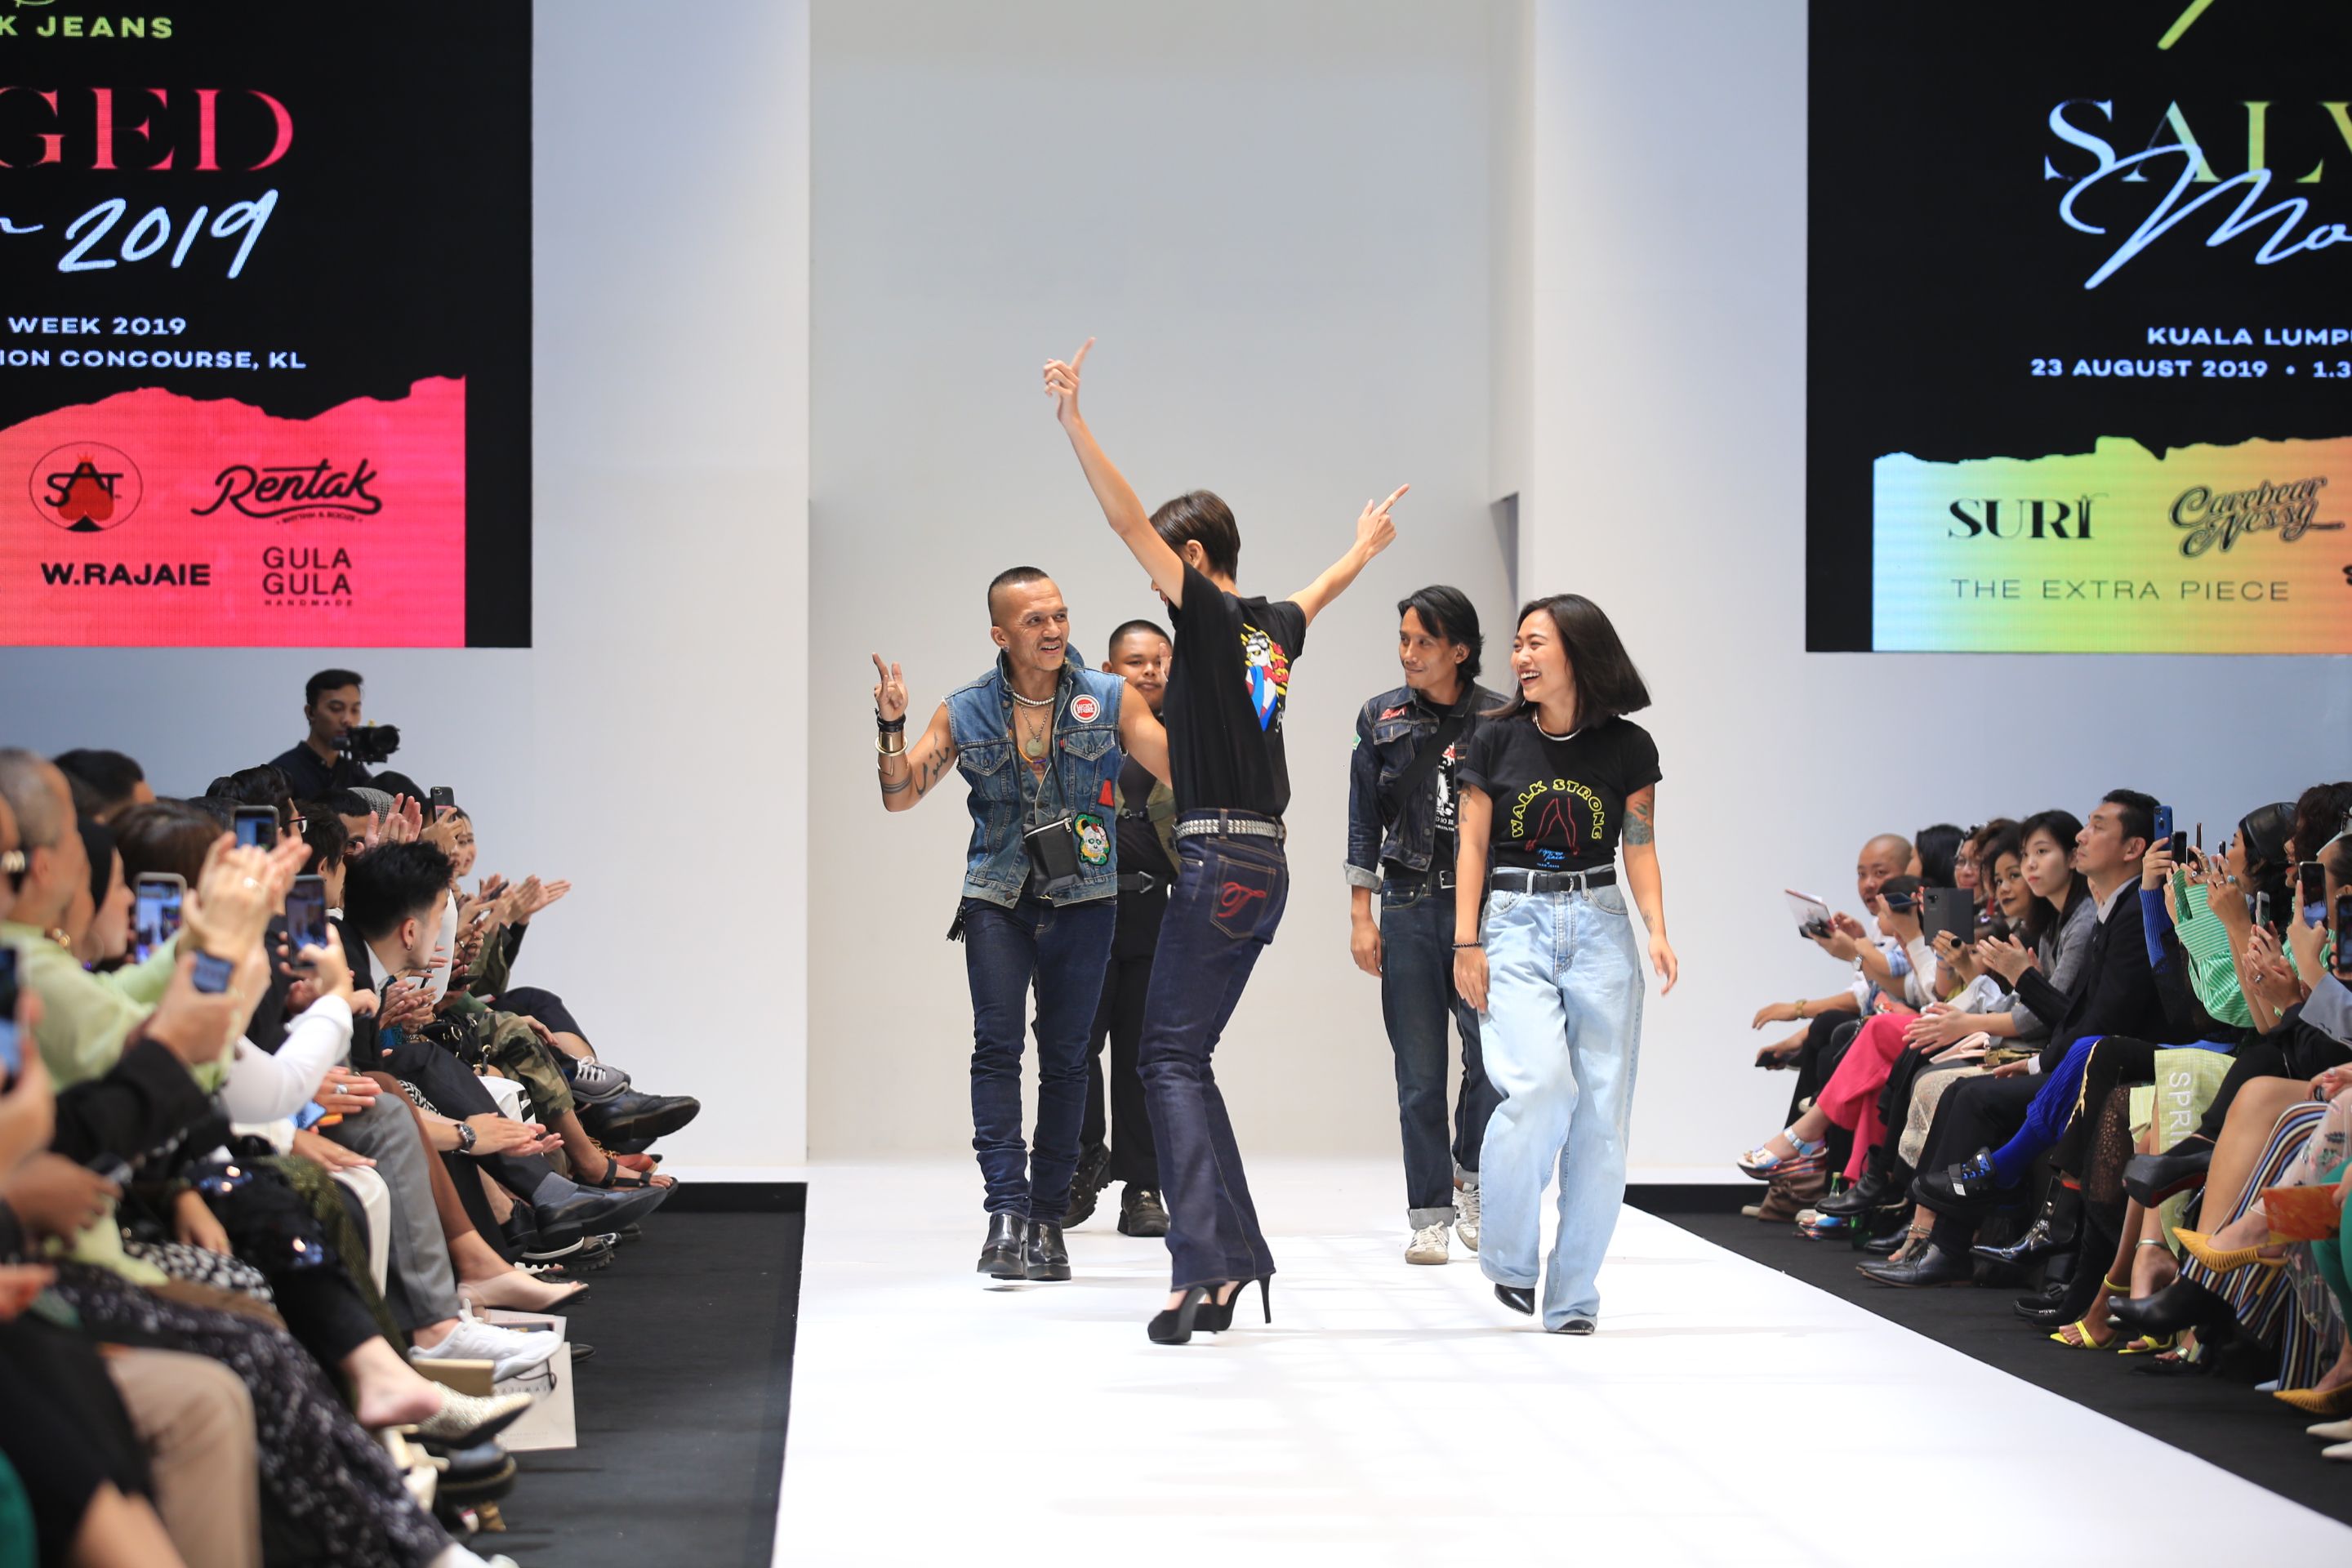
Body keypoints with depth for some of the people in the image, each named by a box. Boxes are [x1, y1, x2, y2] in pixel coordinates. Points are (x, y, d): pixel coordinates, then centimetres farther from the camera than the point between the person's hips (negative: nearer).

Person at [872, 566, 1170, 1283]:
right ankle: (1007, 1211, -17)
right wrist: (890, 727, -12)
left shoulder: (1108, 701, 2)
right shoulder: (965, 712, 4)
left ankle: (1047, 1216, 10)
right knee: (997, 1046, -14)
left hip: (1081, 901, 0)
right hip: (997, 898, 0)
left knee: (1065, 1057, 2)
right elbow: (900, 796, 3)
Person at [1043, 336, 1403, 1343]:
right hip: (1265, 865, 8)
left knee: (1172, 1057, -10)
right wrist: (1363, 548, 59)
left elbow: (1130, 522, -15)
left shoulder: (1210, 614, -6)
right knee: (1184, 1057, 11)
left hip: (1219, 861, -8)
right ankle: (1233, 1259, 7)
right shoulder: (1274, 626, 15)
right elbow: (1319, 597, 39)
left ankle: (1205, 1260, -21)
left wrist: (1073, 421, -17)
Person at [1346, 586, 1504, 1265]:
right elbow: (1364, 821, 9)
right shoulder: (1381, 719, 7)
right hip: (1408, 908, 1)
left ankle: (1470, 1177, 14)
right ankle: (1428, 1216, 7)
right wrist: (1361, 915, 4)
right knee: (1420, 1074, 0)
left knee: (1494, 1051, -11)